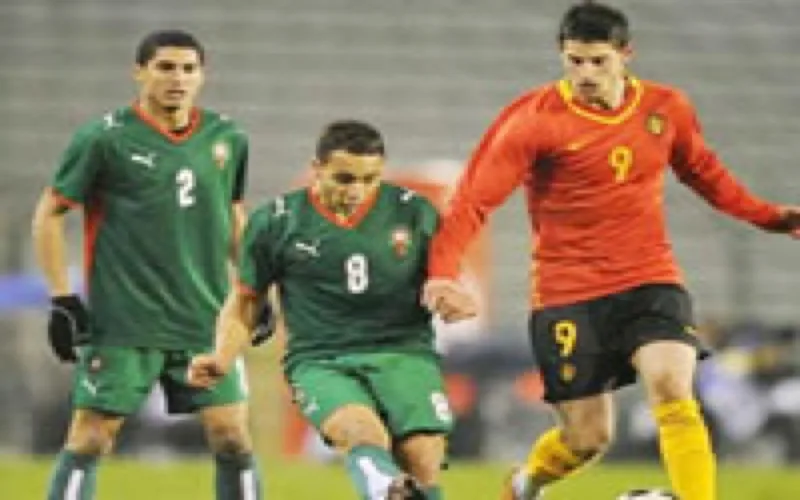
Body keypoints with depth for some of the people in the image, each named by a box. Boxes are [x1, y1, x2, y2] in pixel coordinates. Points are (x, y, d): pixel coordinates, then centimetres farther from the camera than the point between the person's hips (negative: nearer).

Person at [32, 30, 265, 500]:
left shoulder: (228, 139, 7)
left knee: (232, 436, -2)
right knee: (90, 437, -5)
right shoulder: (104, 138, -7)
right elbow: (49, 215, -2)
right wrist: (63, 299, -7)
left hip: (206, 319, 4)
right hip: (122, 322, -4)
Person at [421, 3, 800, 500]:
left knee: (673, 389, -24)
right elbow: (475, 199, -15)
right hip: (568, 293, -2)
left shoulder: (667, 108, 0)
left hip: (650, 281, 2)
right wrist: (442, 271, -29)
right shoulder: (535, 120, -12)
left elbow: (705, 173, 20)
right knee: (588, 438, 3)